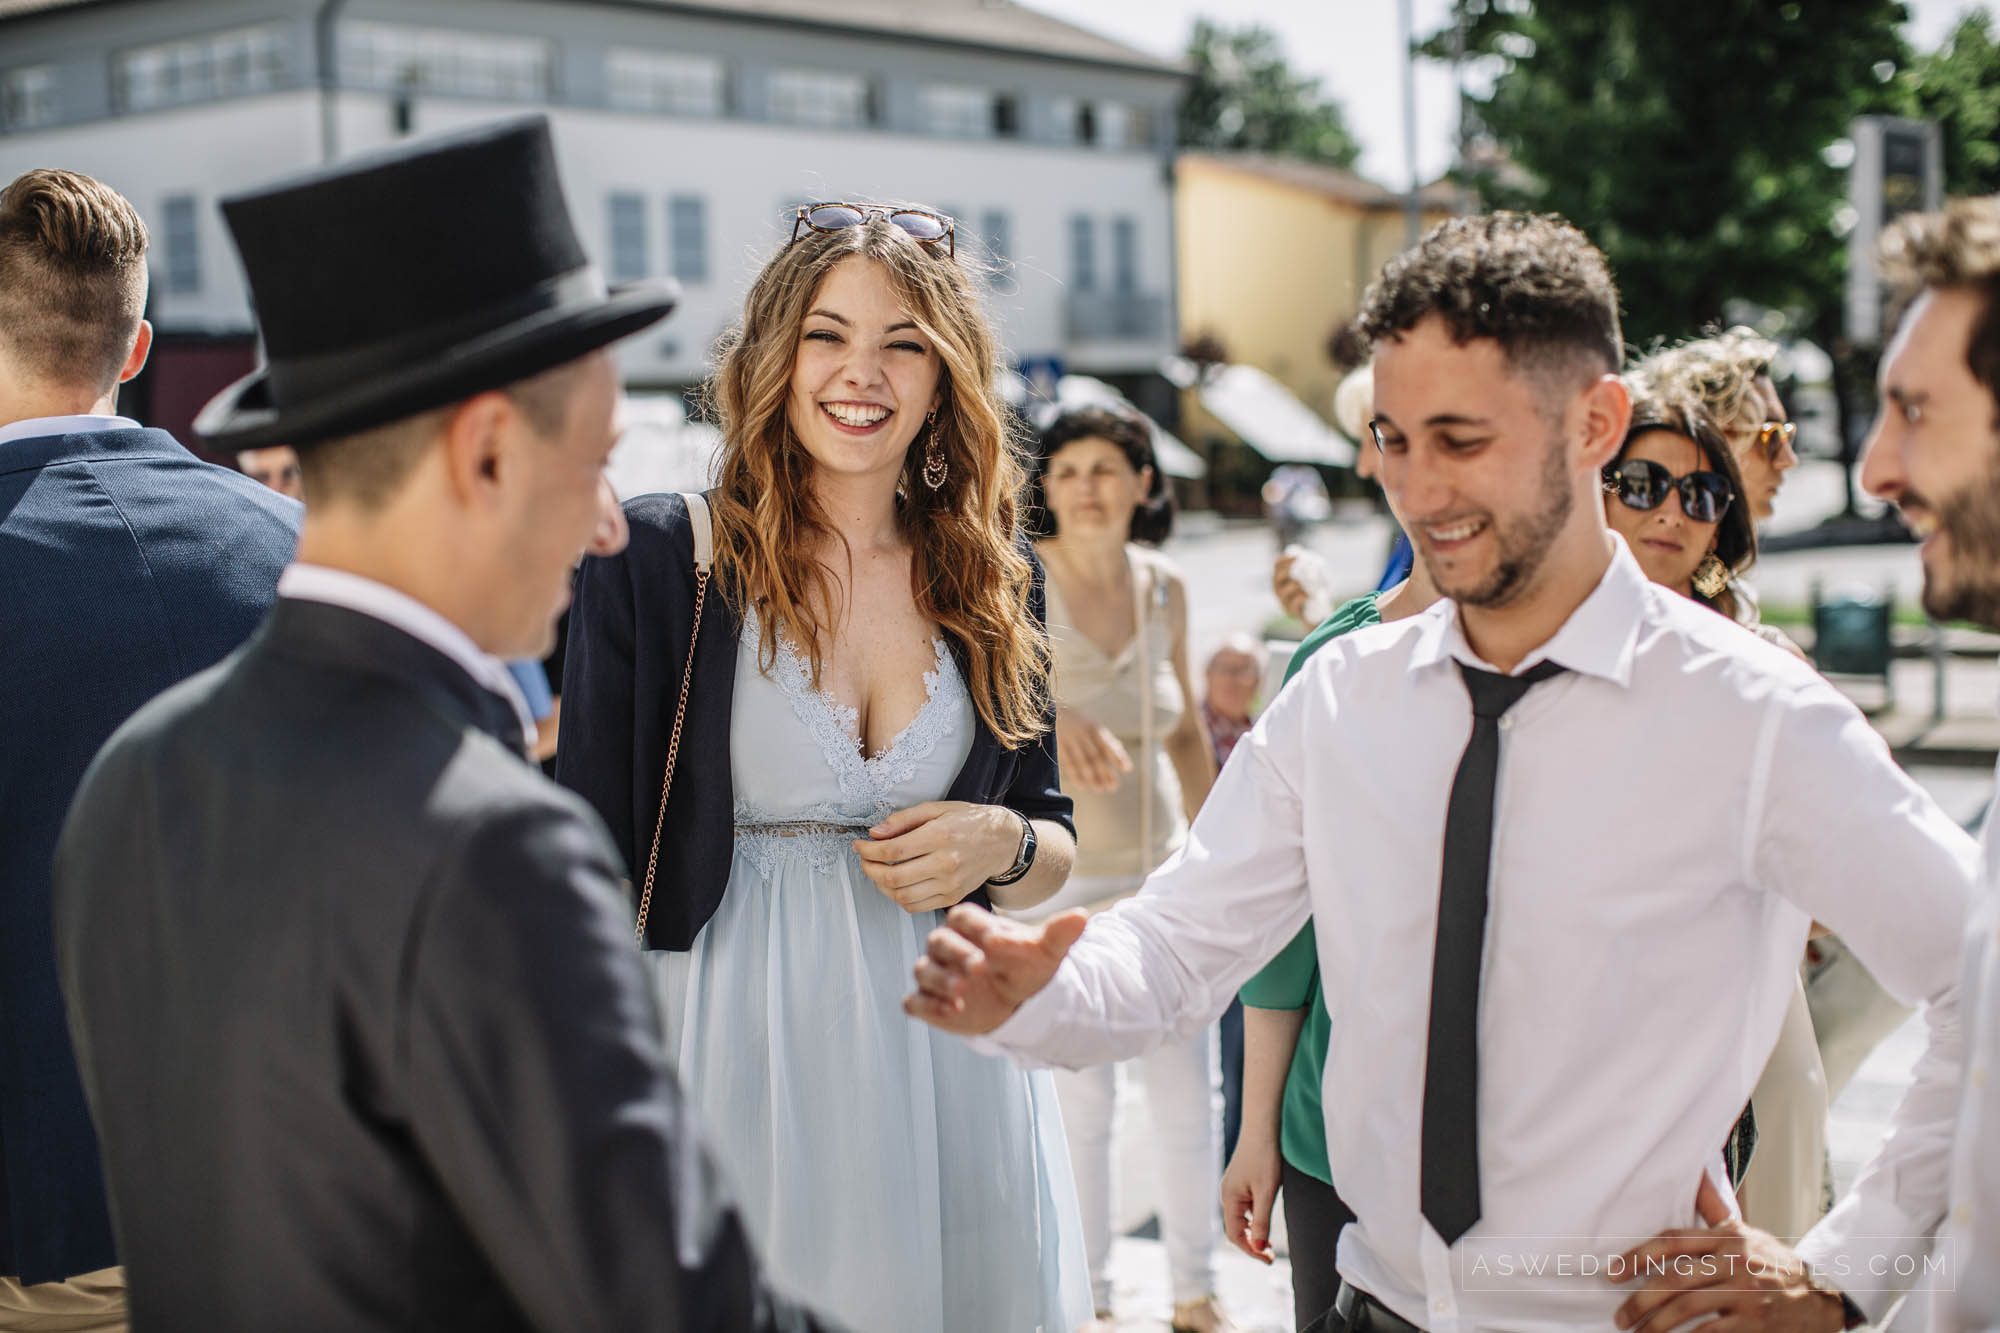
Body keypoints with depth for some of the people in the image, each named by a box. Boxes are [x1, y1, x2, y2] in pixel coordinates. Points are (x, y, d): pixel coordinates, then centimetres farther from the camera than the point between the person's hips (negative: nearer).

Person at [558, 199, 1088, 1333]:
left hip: (948, 1057, 4)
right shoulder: (659, 559, -5)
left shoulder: (993, 577, 6)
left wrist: (1002, 846, -9)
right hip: (736, 1048, -3)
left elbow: (1055, 845, 14)